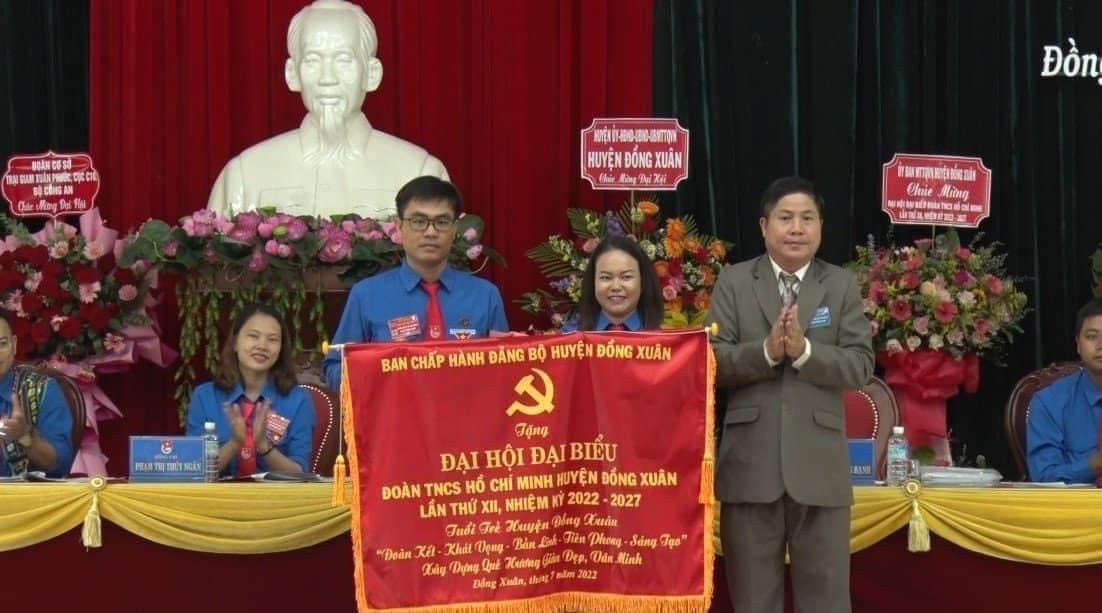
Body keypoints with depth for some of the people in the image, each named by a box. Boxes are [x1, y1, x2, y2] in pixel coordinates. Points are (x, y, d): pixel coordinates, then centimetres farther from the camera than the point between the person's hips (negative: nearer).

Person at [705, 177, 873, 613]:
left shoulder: (842, 286, 7)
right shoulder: (733, 282, 5)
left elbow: (860, 366, -2)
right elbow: (713, 361, -3)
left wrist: (804, 350, -17)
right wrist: (766, 351, -19)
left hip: (819, 463, 0)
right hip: (751, 463, 0)